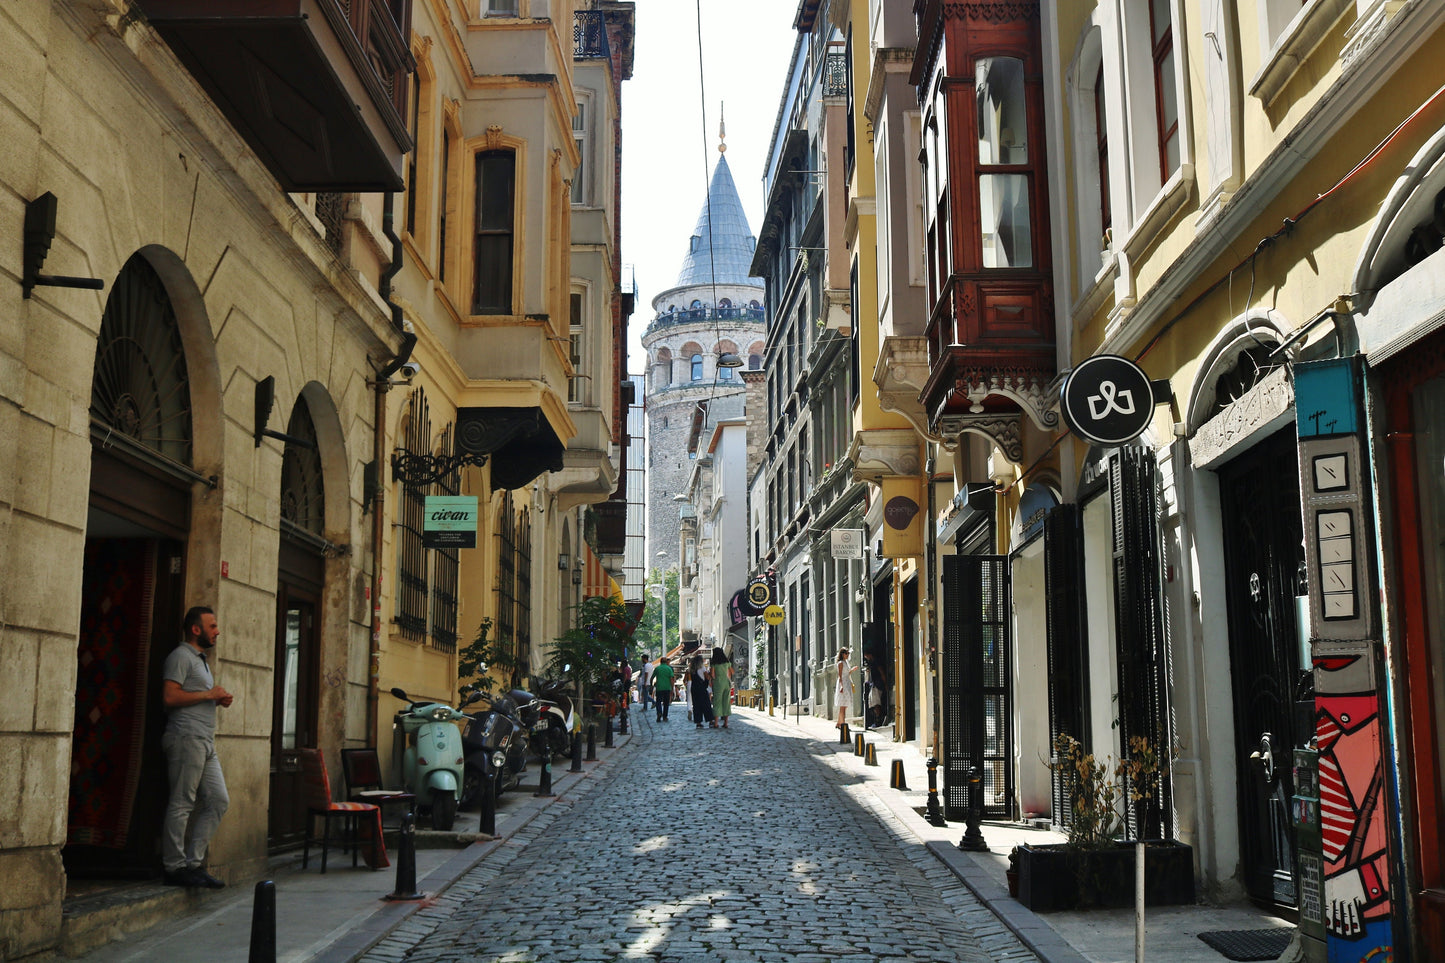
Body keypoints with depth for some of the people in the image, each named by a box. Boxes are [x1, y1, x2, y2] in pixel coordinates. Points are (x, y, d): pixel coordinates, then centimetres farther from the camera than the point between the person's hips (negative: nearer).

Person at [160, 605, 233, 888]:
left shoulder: (201, 659, 25)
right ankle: (174, 867, -1)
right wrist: (209, 695, -12)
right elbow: (170, 696, -17)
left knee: (218, 801, 6)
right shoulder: (181, 657, -5)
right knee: (182, 803, -6)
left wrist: (219, 700, 13)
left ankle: (193, 862, 10)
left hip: (205, 742, 10)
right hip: (187, 738, -10)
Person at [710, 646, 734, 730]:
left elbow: (712, 674, -10)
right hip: (727, 682, 4)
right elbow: (732, 672, 13)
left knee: (717, 702, 0)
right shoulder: (727, 661, 8)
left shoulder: (714, 662, -5)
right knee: (726, 702, 6)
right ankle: (725, 723, 5)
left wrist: (713, 680, 9)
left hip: (718, 682, -4)